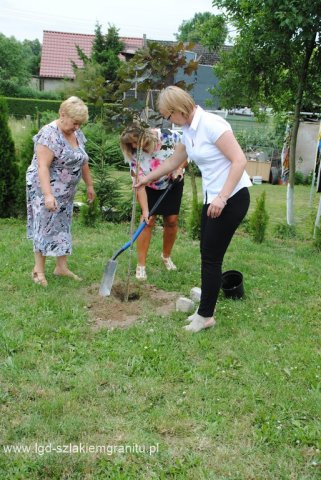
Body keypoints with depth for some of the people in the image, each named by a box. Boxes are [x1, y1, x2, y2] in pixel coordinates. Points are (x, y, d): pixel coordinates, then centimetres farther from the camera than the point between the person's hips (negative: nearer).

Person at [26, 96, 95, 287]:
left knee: (63, 227, 11)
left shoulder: (77, 133, 6)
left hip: (66, 192, 8)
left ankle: (62, 267, 19)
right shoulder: (49, 134, -20)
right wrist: (48, 195, -33)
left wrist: (89, 185, 16)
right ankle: (39, 270, 10)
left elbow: (83, 162, 16)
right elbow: (42, 167, -26)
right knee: (46, 227, -2)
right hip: (46, 189, -8)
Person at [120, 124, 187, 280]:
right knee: (148, 221, -10)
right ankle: (141, 265, -5)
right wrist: (145, 210, -31)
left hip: (173, 183, 1)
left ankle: (166, 256, 24)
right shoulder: (135, 156, -25)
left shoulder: (168, 136, -27)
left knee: (172, 220, 0)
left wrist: (179, 169, -24)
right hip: (151, 188, -1)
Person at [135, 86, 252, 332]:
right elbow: (174, 160, 27)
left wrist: (222, 198, -26)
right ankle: (207, 306, 23)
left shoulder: (211, 124, -19)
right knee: (208, 253, 11)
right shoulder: (188, 130, 9)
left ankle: (206, 315, 10)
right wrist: (147, 178, 36)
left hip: (232, 197, -8)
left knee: (211, 256, -3)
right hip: (213, 198, 8)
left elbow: (239, 160, -23)